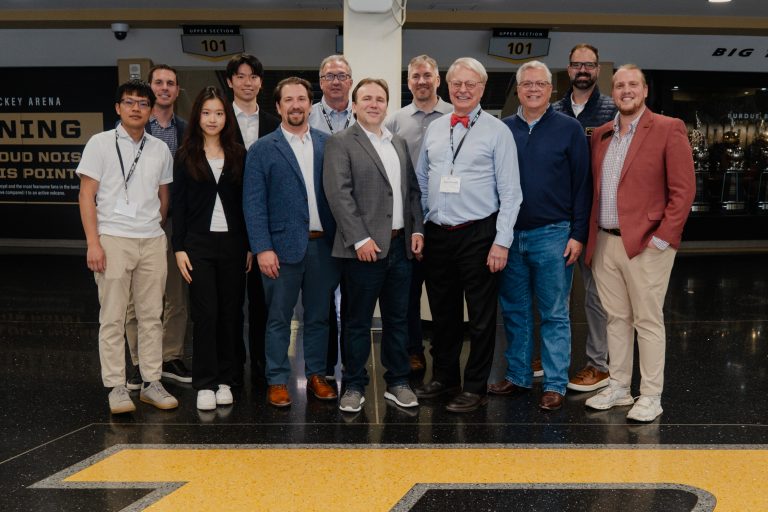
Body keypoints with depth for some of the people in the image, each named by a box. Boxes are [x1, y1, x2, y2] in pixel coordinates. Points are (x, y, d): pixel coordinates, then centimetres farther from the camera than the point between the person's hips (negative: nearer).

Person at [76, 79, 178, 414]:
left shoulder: (160, 149, 10)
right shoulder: (100, 144, -1)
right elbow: (87, 195, -4)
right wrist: (93, 242, -11)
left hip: (152, 241, 4)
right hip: (113, 239, -3)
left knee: (151, 316, 8)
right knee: (113, 318, 1)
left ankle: (151, 383, 16)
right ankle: (116, 387, 7)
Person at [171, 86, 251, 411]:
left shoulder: (238, 156, 8)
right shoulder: (186, 156, 4)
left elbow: (246, 204, 7)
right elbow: (178, 204, 1)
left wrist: (249, 246, 3)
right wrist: (179, 248, -5)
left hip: (233, 242, 2)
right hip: (198, 243, -2)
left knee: (230, 312, 5)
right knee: (205, 313, -3)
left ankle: (224, 380, 16)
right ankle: (205, 384, 5)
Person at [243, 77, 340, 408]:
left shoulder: (328, 144, 7)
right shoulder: (263, 150, 0)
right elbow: (254, 203, -4)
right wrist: (262, 248, -11)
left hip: (323, 244, 3)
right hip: (283, 245, -3)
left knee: (318, 315, 12)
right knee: (279, 318, 6)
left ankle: (316, 375, 25)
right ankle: (277, 381, 16)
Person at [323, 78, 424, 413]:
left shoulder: (399, 143, 15)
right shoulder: (341, 143, -4)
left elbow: (412, 189, 17)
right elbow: (339, 194, -12)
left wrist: (417, 229, 5)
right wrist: (361, 240, -17)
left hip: (400, 245, 6)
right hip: (365, 247, -6)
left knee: (397, 318, 12)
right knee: (358, 321, 4)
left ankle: (398, 382, 24)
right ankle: (354, 386, 16)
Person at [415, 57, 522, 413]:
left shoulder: (497, 131, -5)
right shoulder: (434, 129, 10)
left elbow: (510, 192, -7)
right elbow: (421, 182, 16)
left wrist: (502, 241, -13)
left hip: (478, 234, -4)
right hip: (436, 234, 5)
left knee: (481, 316, 4)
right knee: (442, 313, 15)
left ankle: (476, 388, 17)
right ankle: (444, 377, 31)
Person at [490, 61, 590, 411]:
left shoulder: (569, 129, 0)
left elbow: (582, 185, -1)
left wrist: (578, 235, -7)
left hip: (551, 235, -3)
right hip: (509, 235, 3)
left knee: (554, 315, 4)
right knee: (514, 311, 11)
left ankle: (555, 384, 12)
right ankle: (517, 376, 24)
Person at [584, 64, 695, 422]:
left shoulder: (668, 130, -4)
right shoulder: (600, 135, 13)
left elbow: (684, 189, -8)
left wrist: (662, 238, -12)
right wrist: (591, 236, 9)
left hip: (645, 244, -5)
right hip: (604, 243, 5)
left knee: (648, 321, 1)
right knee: (616, 318, 13)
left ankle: (650, 397, 11)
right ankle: (618, 387, 23)